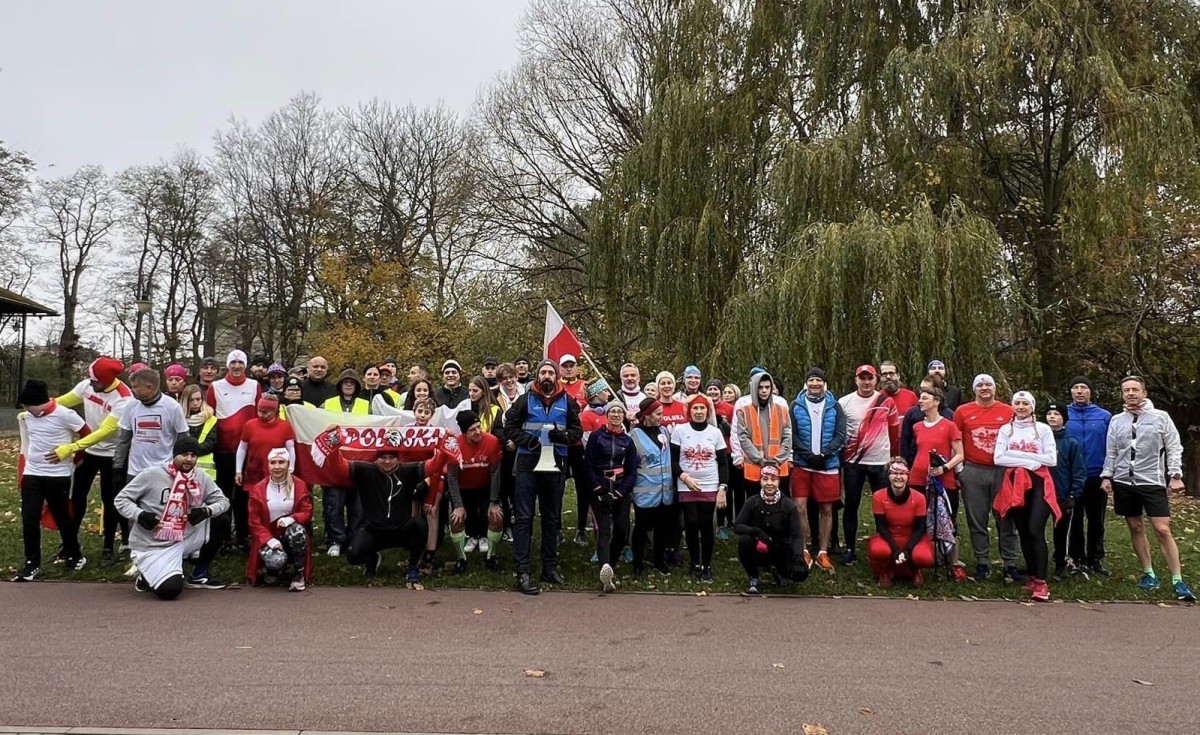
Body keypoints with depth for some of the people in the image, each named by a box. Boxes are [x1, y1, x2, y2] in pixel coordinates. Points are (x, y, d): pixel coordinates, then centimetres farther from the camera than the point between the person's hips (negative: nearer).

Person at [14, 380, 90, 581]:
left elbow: (87, 435, -5)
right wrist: (30, 461, 19)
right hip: (31, 474, 5)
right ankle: (32, 564, 11)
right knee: (29, 519, 1)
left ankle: (75, 556, 25)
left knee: (62, 517, 6)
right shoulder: (28, 417, 4)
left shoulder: (65, 415, -15)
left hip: (58, 475, -5)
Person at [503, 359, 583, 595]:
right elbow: (510, 427, 1)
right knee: (523, 517, -4)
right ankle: (522, 571, -1)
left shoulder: (567, 402, 5)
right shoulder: (525, 400, 1)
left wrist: (561, 435, -15)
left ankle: (550, 566, 24)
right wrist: (528, 440, -16)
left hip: (555, 464, 2)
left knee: (552, 518, 12)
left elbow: (577, 431, 6)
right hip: (528, 463, -2)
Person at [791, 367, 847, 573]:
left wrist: (824, 455, -12)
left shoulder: (834, 406, 5)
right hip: (802, 464, -1)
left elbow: (841, 435, 0)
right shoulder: (796, 406, 3)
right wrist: (809, 455, -14)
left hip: (828, 465, 1)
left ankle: (823, 553, 16)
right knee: (800, 507, -6)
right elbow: (791, 435, -2)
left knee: (826, 509, 6)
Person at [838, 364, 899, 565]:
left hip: (880, 462, 0)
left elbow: (895, 431, 7)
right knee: (851, 506, 4)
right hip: (853, 462, 0)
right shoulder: (844, 402, -1)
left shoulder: (887, 402, 0)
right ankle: (850, 550, 12)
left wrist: (894, 456, 10)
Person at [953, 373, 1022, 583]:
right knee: (977, 521, 6)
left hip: (1002, 471, 0)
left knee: (1005, 519, 4)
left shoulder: (1008, 412, 3)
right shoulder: (963, 411, 2)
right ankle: (982, 564, 15)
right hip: (973, 472, 0)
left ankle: (1010, 565, 11)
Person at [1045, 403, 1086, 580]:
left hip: (1063, 496, -2)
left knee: (1062, 531, 8)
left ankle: (1061, 565, 22)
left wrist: (1074, 495, -10)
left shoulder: (1071, 443, -4)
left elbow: (1079, 471, -5)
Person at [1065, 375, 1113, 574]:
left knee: (1096, 520, 10)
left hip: (1097, 477, 1)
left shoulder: (1105, 417, -1)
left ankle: (1096, 559, 22)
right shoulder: (1063, 415, -3)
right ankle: (1077, 559, 21)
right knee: (1074, 520, 10)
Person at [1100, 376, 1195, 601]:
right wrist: (1106, 476, 4)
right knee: (1136, 528, 8)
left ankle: (1178, 581, -2)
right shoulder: (1116, 421, 8)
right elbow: (1111, 453, 11)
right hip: (1123, 483, 3)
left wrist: (1175, 475, -8)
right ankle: (1149, 574, 18)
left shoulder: (1160, 417, 0)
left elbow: (1174, 448, 0)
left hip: (1152, 482, -3)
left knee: (1163, 530, -8)